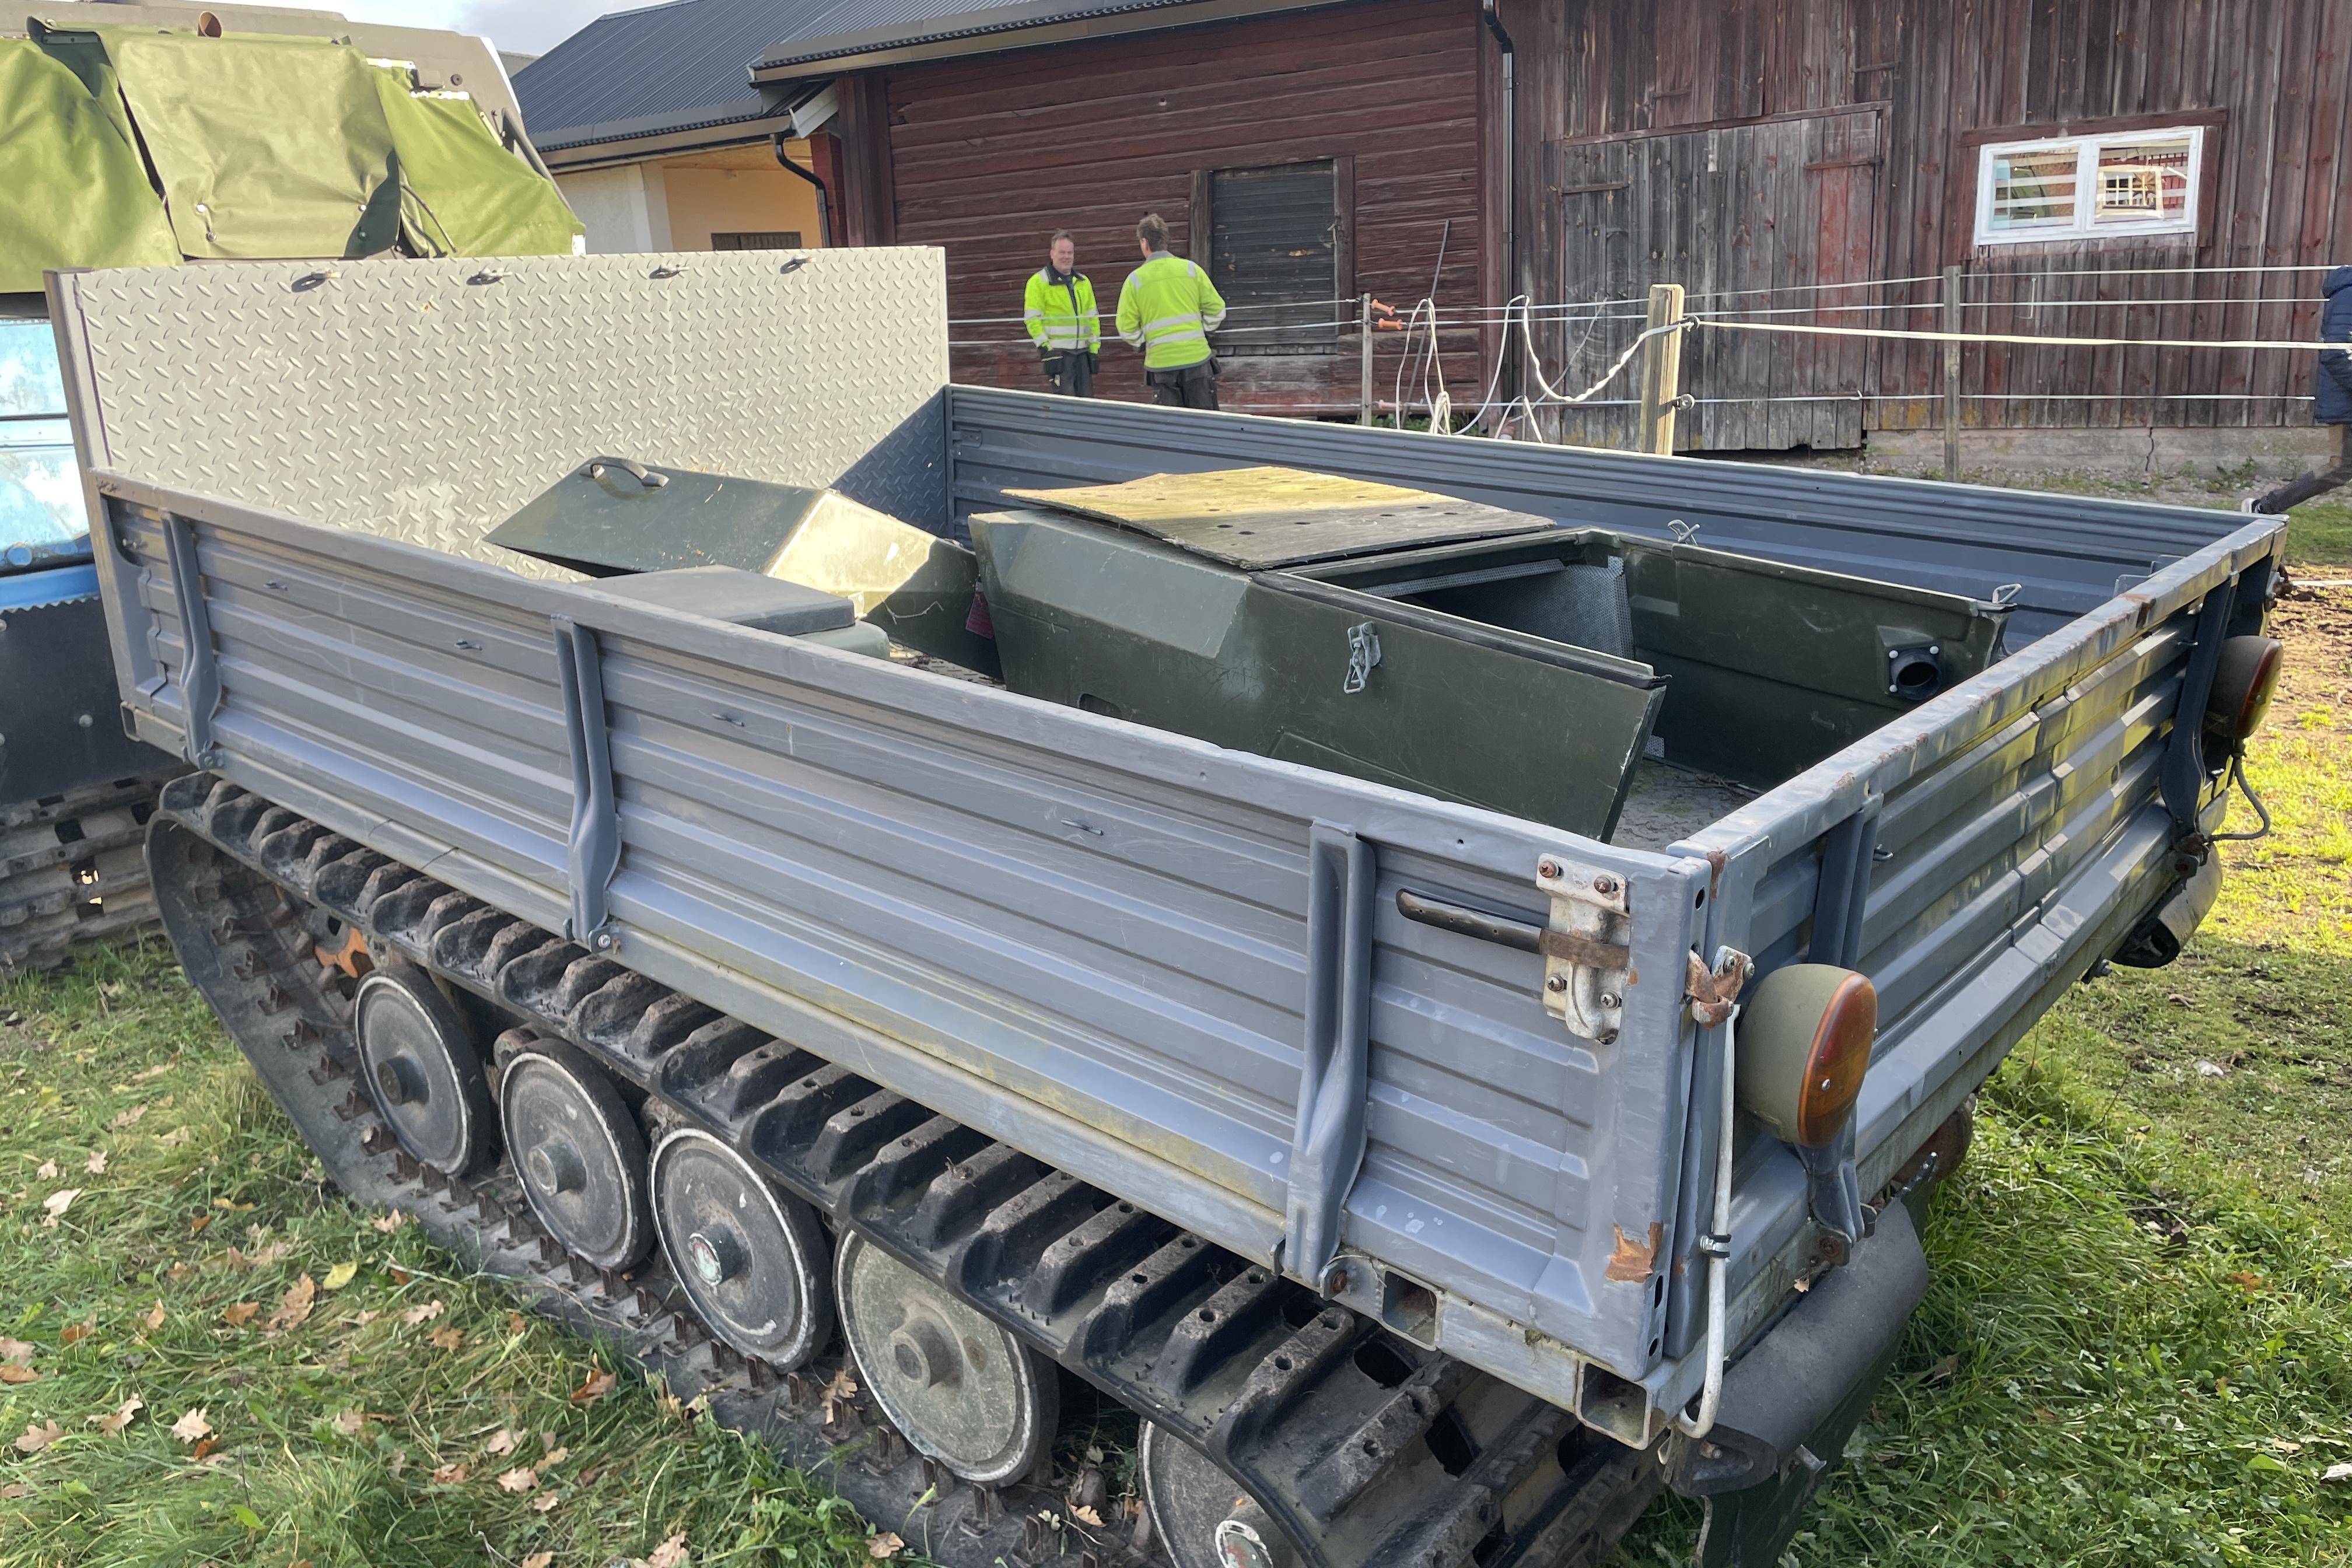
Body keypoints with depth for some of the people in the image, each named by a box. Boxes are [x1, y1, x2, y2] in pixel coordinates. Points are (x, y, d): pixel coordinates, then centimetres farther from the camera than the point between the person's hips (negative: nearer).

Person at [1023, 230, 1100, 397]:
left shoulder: (1083, 282, 17)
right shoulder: (1039, 282, -1)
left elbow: (1093, 317, 19)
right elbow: (1032, 319, -7)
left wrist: (1095, 347, 9)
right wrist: (1045, 348, -14)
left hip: (1082, 351, 6)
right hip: (1057, 352, -6)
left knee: (1086, 398, 5)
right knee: (1065, 401, -13)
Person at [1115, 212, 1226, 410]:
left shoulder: (1135, 280, -2)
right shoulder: (1191, 269, 1)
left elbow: (1126, 328, -2)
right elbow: (1216, 309, 2)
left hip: (1161, 364, -1)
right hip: (1197, 358, 1)